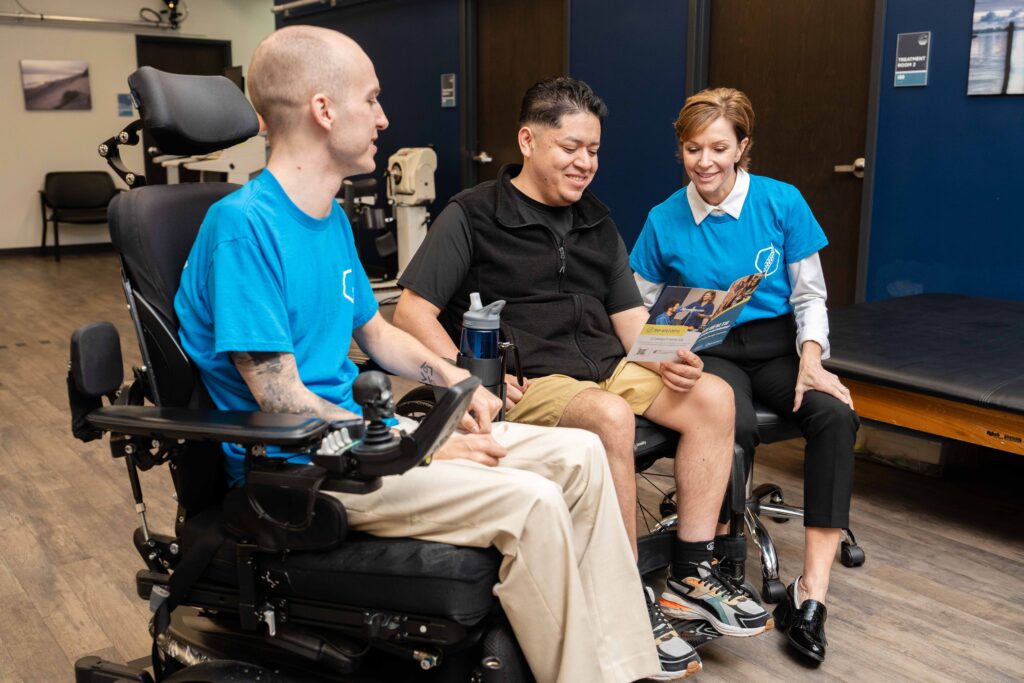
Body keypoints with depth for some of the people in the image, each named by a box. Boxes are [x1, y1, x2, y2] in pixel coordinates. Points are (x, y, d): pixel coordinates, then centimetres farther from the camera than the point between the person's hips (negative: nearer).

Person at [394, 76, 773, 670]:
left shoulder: (596, 221, 18)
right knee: (612, 417, -34)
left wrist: (667, 359, -4)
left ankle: (693, 571, -5)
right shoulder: (472, 216, -1)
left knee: (714, 396, -12)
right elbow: (412, 312, -7)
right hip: (527, 382, -6)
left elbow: (629, 315, 18)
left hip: (608, 365, 7)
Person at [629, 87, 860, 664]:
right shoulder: (665, 221, 0)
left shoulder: (783, 203, -1)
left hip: (778, 345, 2)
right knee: (735, 427, -35)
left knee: (836, 415, -29)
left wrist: (811, 361, -12)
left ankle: (813, 589, -26)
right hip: (707, 352, -1)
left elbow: (810, 296, 4)